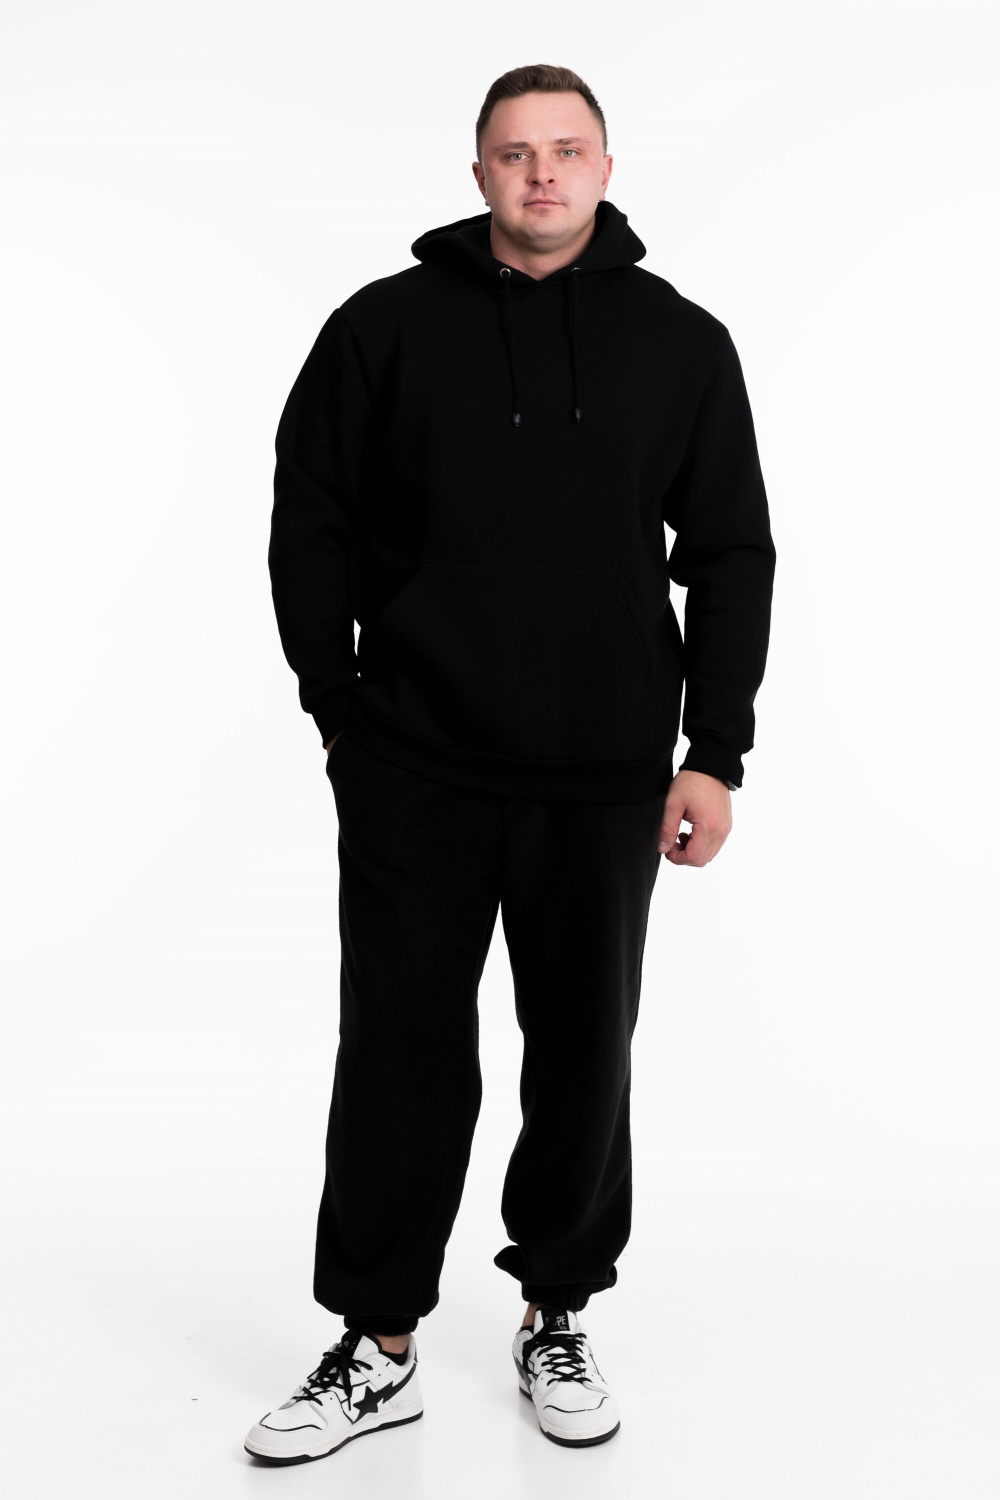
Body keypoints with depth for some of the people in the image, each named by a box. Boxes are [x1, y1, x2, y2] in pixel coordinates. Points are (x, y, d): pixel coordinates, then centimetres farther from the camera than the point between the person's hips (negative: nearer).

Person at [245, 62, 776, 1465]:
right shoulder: (385, 326, 3)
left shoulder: (682, 342, 6)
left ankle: (559, 1318, 29)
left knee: (584, 1057, 11)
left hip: (606, 783, 1)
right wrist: (341, 713, 2)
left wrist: (715, 753, 1)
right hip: (413, 774, -1)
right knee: (402, 1057, 5)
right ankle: (377, 1349, 19)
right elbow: (310, 522, 6)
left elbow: (733, 553, 7)